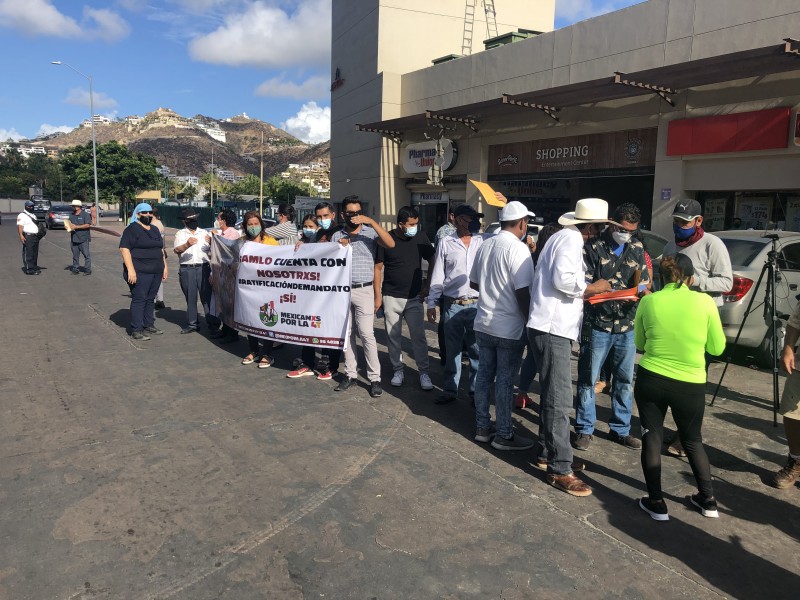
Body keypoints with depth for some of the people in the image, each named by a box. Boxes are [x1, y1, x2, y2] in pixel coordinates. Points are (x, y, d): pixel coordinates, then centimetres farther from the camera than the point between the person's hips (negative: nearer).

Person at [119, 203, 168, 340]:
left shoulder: (155, 230, 18)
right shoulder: (132, 229, -7)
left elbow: (161, 249, 25)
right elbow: (124, 248, -14)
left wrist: (165, 266, 18)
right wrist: (130, 269, -22)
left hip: (156, 272, 7)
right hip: (140, 272, -7)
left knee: (150, 299, 13)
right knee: (139, 299, -5)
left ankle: (149, 325, 22)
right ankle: (136, 330, -1)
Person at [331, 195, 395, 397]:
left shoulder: (370, 232, 1)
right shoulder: (337, 236, 10)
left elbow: (390, 244, -17)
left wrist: (371, 221, -20)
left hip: (363, 290, -4)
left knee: (367, 334, -7)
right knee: (346, 334, 8)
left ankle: (374, 378, 0)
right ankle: (351, 374, 18)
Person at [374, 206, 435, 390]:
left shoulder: (420, 238, -2)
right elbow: (378, 268, -1)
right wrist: (378, 295, -5)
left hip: (414, 297, 1)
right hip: (391, 297, 0)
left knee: (419, 336, 1)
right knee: (393, 336, 8)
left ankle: (424, 372, 11)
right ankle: (397, 370, 23)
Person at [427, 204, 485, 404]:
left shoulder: (483, 241, 4)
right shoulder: (445, 243, 2)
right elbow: (437, 276, 3)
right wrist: (431, 303, 0)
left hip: (477, 305, 1)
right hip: (452, 306, 0)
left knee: (477, 352, 8)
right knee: (452, 351, 10)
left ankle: (476, 391, 19)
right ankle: (450, 390, 21)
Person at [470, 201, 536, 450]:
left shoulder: (484, 245, 6)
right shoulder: (518, 249, -16)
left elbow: (473, 283, 15)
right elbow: (522, 293, -20)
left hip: (483, 323, 7)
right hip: (509, 328, -7)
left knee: (484, 375, 13)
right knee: (504, 381, 2)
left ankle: (482, 428, 24)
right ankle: (504, 435, 13)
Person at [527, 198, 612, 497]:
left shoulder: (564, 236, 20)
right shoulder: (571, 239, -12)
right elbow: (563, 279, -23)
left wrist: (584, 291, 11)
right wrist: (592, 288, -9)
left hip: (552, 327, 11)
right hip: (552, 328, -11)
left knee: (553, 396, 17)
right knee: (559, 401, -7)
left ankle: (547, 453, 28)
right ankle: (560, 470, -2)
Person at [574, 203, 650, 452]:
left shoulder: (637, 249, 9)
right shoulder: (593, 247, -6)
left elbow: (643, 283, 11)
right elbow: (585, 287, -11)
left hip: (627, 326, 5)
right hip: (597, 325, -4)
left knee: (625, 380, 12)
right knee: (588, 380, 3)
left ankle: (620, 429, 27)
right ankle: (584, 429, 16)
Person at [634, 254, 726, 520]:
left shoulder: (648, 301, -3)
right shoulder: (705, 302, -6)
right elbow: (717, 348, 4)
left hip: (651, 379, 0)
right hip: (690, 384, 1)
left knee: (652, 438, 11)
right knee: (693, 441, 20)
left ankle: (656, 503, 14)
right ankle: (708, 500, 29)